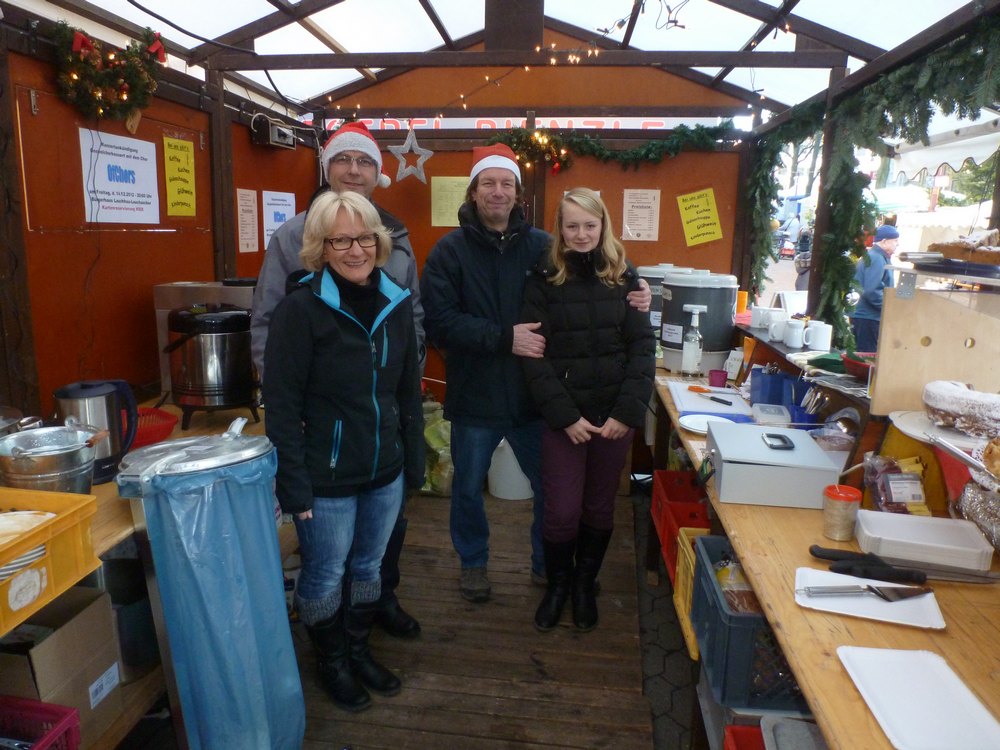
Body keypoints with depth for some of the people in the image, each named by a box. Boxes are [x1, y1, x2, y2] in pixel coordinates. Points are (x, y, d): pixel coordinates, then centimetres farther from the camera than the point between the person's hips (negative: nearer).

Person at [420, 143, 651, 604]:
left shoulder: (542, 246, -2)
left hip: (532, 395, 2)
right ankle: (472, 562, 43)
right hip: (474, 397, -1)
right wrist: (504, 337, -24)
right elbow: (439, 321, -17)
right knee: (468, 488, 17)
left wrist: (633, 295, -13)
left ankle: (548, 565, 39)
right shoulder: (450, 250, -6)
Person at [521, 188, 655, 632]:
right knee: (561, 511, 1)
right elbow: (535, 355, -7)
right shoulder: (544, 279, -2)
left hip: (615, 415, 2)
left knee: (600, 507, 13)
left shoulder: (623, 277, 3)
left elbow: (643, 347, 0)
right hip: (563, 416, -2)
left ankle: (585, 585, 36)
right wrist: (566, 416, -14)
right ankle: (556, 584, 29)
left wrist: (627, 412, -10)